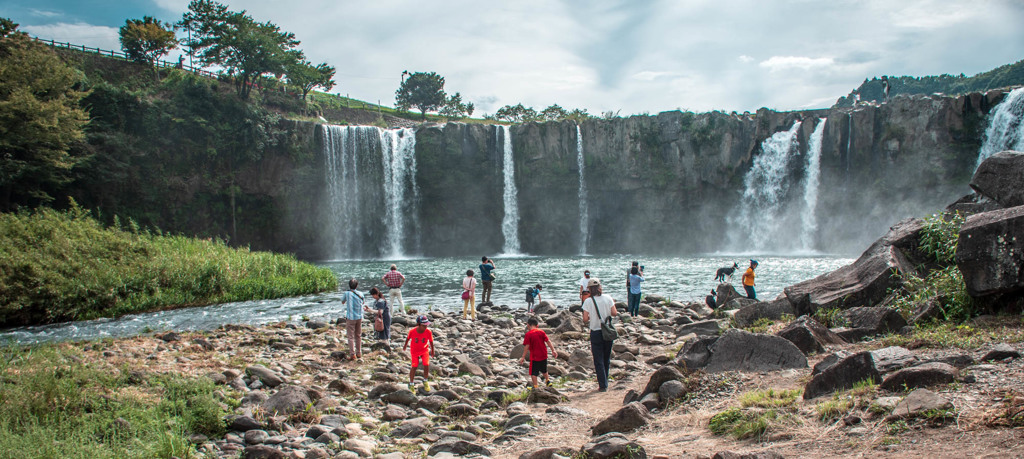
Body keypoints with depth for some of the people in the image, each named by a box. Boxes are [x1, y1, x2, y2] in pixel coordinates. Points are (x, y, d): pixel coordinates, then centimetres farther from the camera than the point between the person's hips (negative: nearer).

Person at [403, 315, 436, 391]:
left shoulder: (428, 332, -25)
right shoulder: (412, 331, -27)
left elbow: (431, 341, -7)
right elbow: (408, 338, -4)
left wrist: (432, 350, 8)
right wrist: (405, 345, 13)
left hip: (424, 350, 1)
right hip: (414, 351, -1)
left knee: (426, 365, -12)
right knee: (414, 367, -6)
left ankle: (425, 381, 15)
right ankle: (411, 384, 14)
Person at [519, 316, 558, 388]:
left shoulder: (528, 334, -13)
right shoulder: (541, 332, 0)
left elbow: (527, 346, -17)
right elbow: (548, 341, -1)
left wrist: (523, 357, -13)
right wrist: (553, 350, 3)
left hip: (534, 357, -6)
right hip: (543, 355, 6)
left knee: (533, 372, 4)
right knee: (544, 370, 27)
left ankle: (535, 387, 3)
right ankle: (547, 381, 41)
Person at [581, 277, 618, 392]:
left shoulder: (588, 301, -11)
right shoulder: (608, 298, -5)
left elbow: (585, 319, -12)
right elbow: (614, 313, -4)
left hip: (596, 332, -3)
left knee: (599, 360, 4)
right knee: (606, 359, 17)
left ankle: (602, 385, 2)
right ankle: (604, 382, 26)